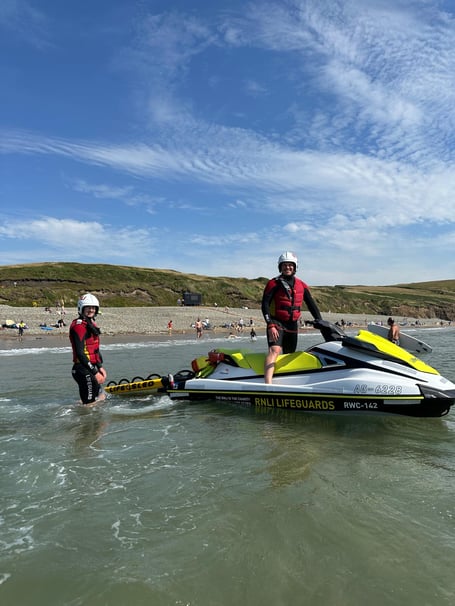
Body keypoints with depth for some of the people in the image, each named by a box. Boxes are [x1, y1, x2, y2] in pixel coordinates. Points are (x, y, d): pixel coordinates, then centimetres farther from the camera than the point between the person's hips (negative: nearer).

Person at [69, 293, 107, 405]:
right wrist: (95, 373, -20)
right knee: (89, 404, -7)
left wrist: (100, 367, 14)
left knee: (100, 399, 18)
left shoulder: (91, 324, 16)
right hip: (83, 369, -10)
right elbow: (80, 353, -21)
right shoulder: (78, 326, -15)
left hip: (91, 367, 10)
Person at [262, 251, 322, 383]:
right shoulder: (274, 283, -3)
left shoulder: (302, 286, 11)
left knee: (289, 357, 13)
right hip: (276, 323, -5)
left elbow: (311, 304, 13)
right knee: (275, 350, -26)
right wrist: (270, 325, -20)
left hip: (293, 325, 6)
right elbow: (264, 305, -9)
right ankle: (267, 384, -39)